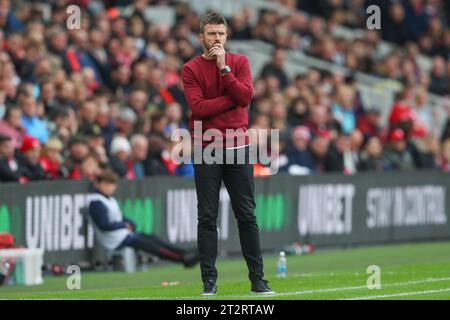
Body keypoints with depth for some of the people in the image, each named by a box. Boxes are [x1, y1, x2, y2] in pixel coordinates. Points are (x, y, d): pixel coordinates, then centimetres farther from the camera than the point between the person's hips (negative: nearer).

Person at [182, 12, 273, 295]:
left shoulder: (239, 62, 7)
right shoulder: (191, 69, 2)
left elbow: (245, 96, -9)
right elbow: (199, 107, -11)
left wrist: (224, 68, -13)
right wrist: (233, 99, -9)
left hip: (238, 147, 1)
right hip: (206, 149, -1)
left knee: (247, 215, 2)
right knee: (207, 217, -1)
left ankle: (258, 279, 5)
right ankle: (209, 281, 2)